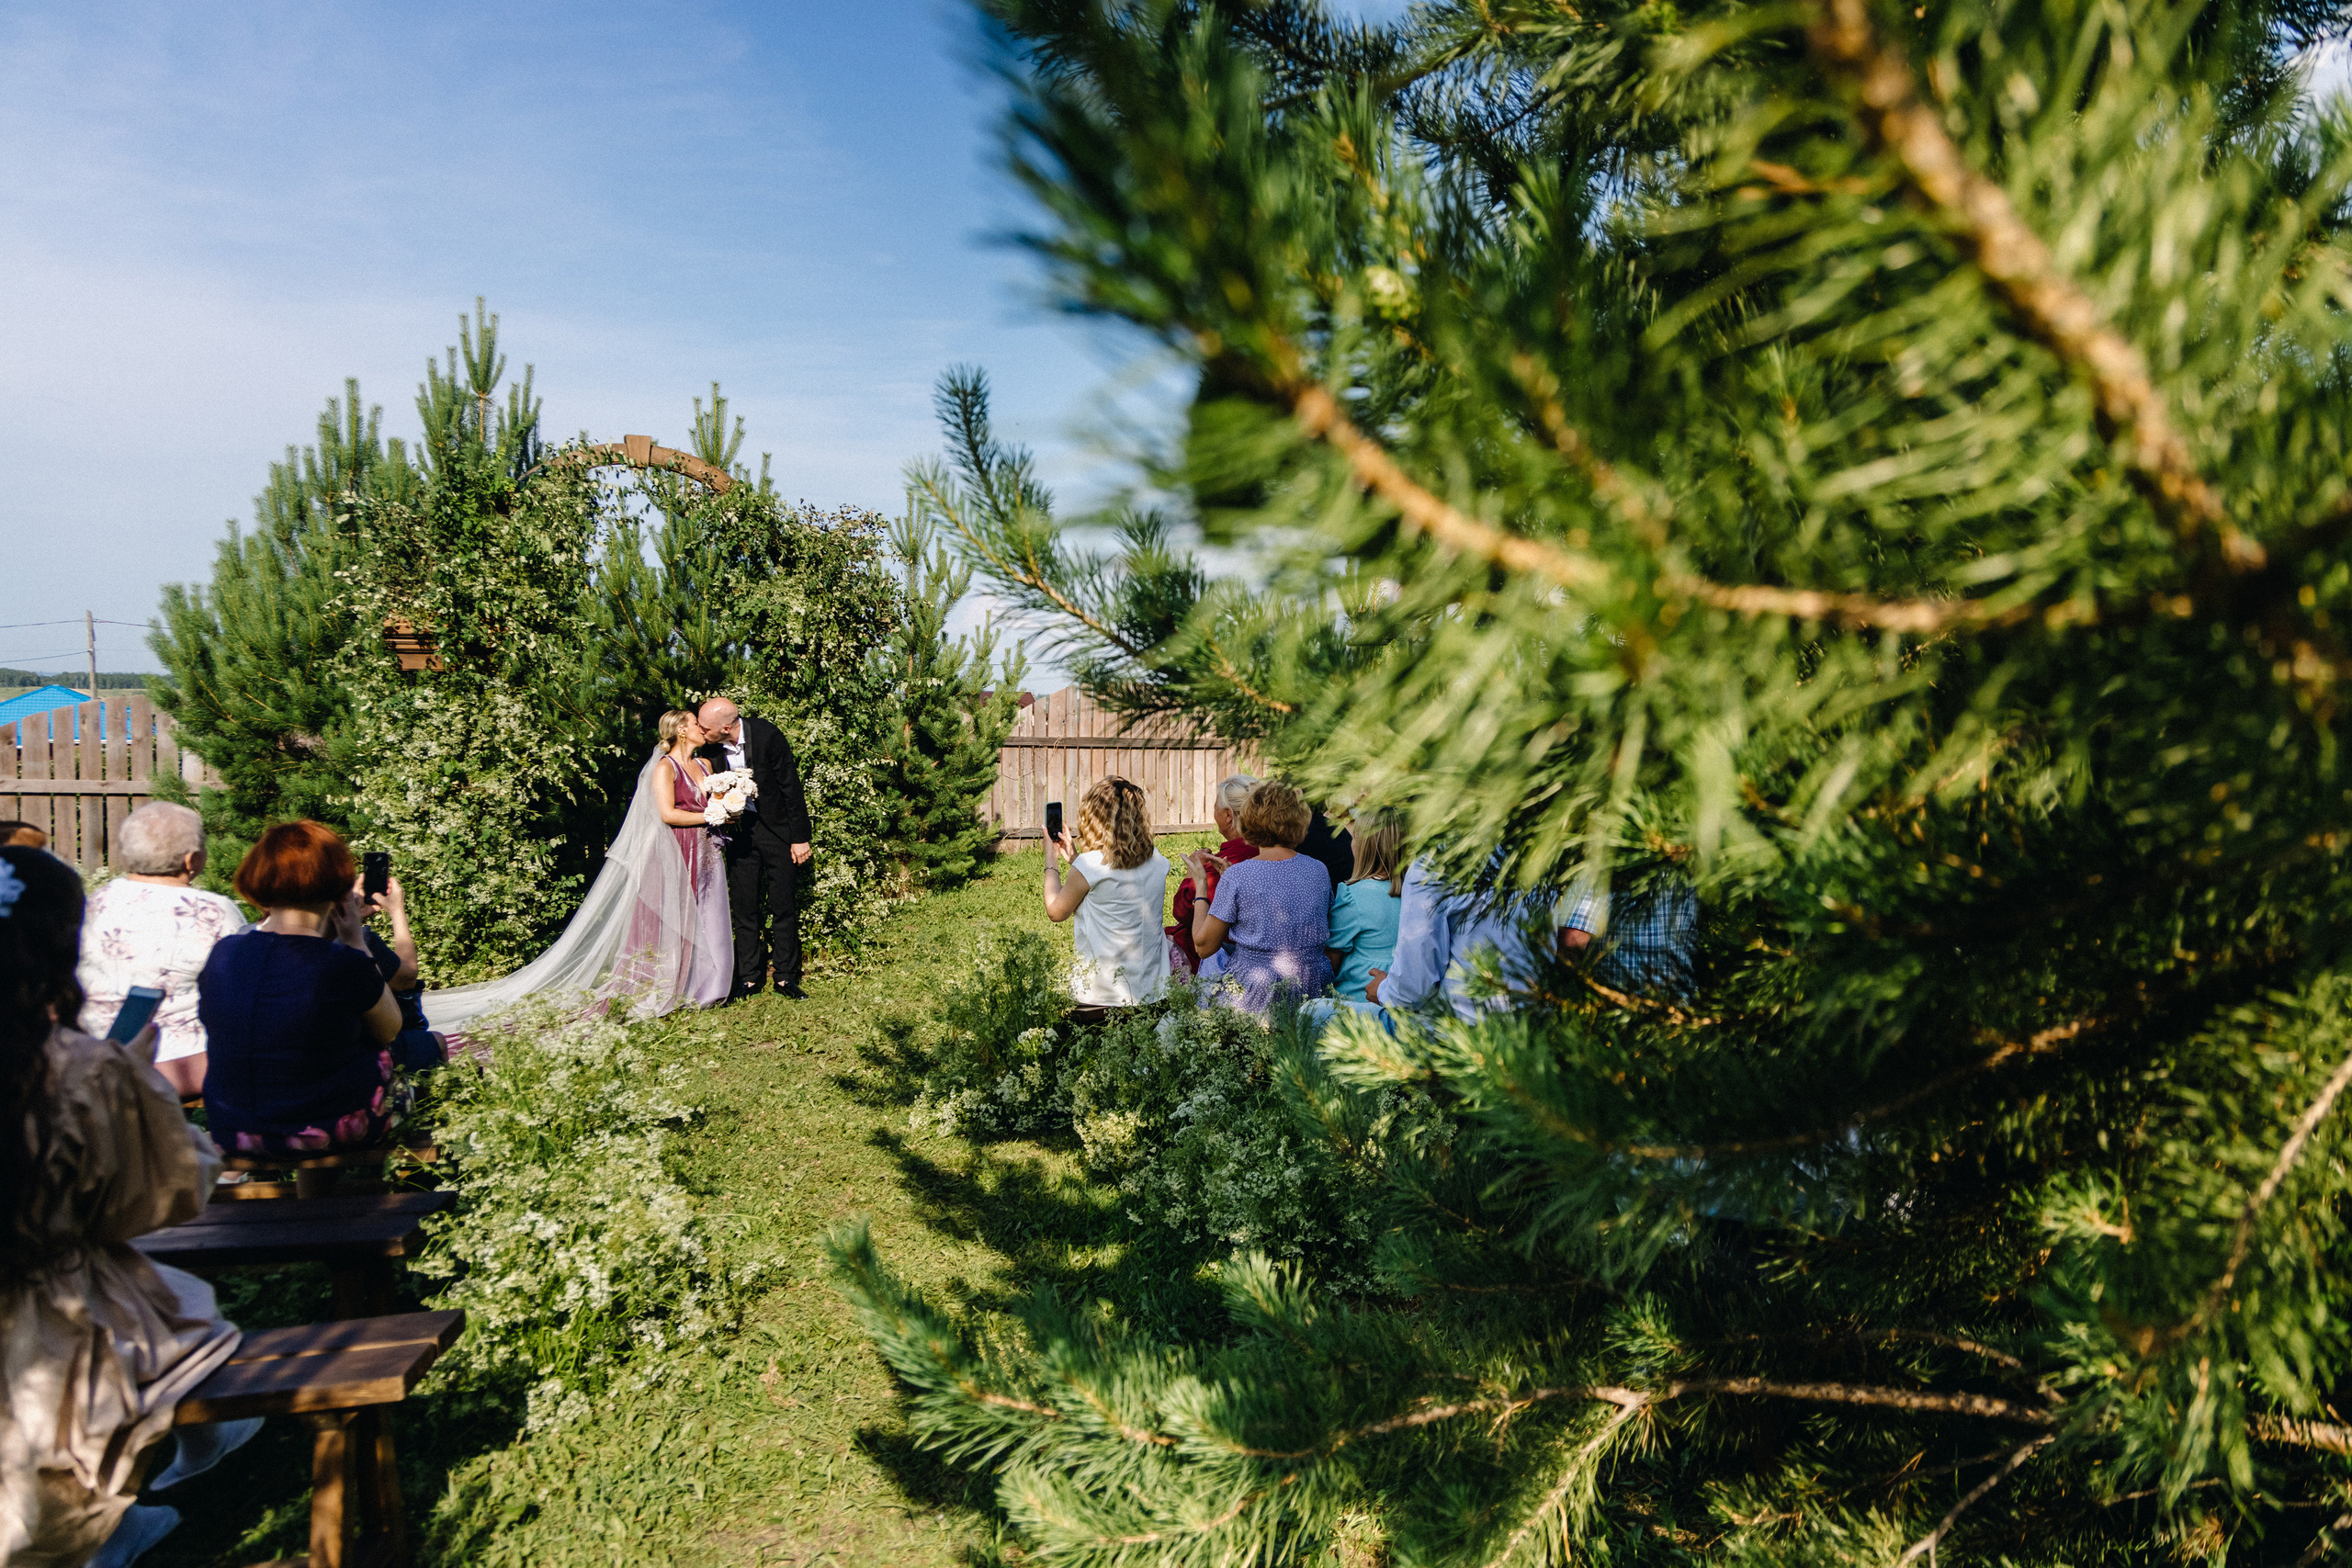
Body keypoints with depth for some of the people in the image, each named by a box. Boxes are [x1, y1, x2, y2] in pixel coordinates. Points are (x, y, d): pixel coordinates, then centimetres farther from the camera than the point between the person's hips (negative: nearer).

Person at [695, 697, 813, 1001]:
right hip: (739, 830, 4)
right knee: (744, 906, 5)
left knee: (784, 906, 0)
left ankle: (785, 978, 9)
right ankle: (748, 977, 14)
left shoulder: (767, 735, -19)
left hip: (776, 827, -4)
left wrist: (800, 837, -11)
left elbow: (791, 787, -13)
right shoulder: (710, 747, -8)